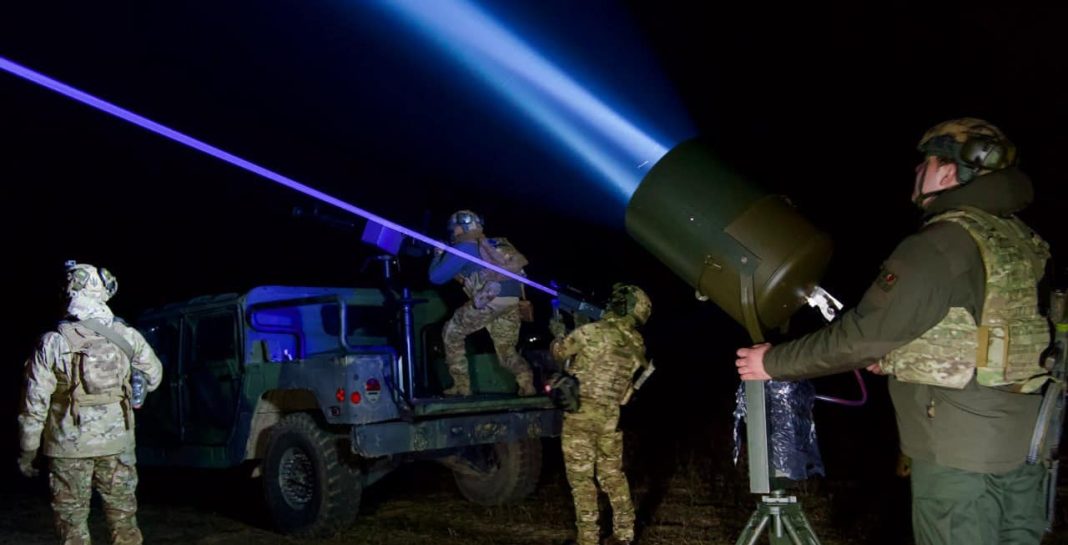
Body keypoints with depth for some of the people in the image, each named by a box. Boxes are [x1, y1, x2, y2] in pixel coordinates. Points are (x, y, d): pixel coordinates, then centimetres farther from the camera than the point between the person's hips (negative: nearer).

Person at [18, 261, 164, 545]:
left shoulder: (53, 343, -10)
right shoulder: (127, 337, -4)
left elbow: (34, 404, -7)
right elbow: (154, 375, 10)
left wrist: (27, 452, 3)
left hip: (69, 447, -2)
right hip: (117, 443, 2)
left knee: (72, 519, 9)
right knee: (123, 516, 13)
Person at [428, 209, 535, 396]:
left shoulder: (462, 248, 5)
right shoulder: (494, 244, 26)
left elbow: (436, 277, 8)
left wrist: (438, 255, 26)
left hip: (489, 301, -6)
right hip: (512, 302, 6)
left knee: (452, 333, 15)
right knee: (507, 351, 20)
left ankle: (461, 386, 12)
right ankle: (527, 382, -5)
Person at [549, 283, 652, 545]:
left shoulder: (592, 332, -15)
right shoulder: (637, 343, 4)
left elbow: (558, 352, -2)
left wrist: (558, 333, 19)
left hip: (581, 414, -5)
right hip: (612, 418, 6)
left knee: (581, 478, 4)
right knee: (612, 474, 18)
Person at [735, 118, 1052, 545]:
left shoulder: (946, 241, -17)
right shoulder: (1019, 240, 9)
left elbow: (861, 334, -18)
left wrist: (774, 363, -8)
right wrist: (898, 355, 21)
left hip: (961, 447, -8)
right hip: (1024, 440, 8)